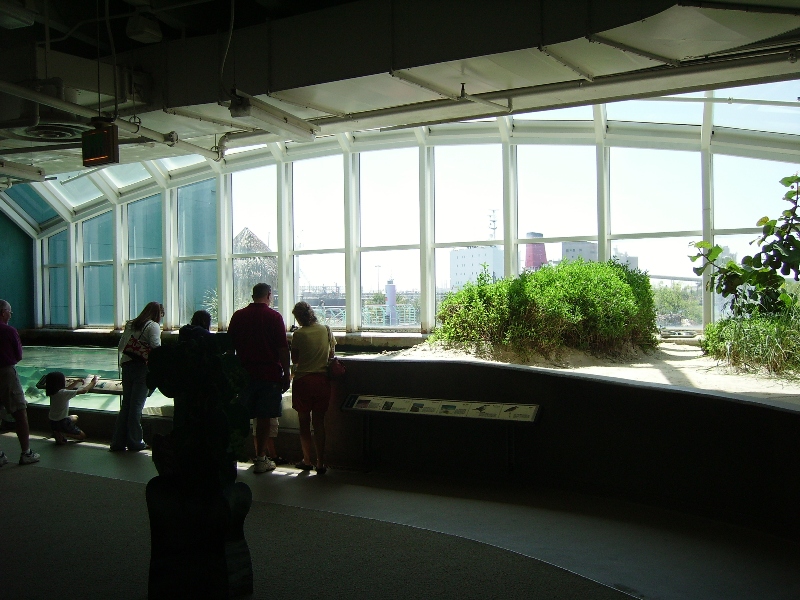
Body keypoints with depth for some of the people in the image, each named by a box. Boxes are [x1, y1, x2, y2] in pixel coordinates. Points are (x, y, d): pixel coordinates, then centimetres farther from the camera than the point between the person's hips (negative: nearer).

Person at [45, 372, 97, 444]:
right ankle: (60, 434, -5)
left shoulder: (53, 391, -2)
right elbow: (83, 391, -22)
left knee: (75, 417, 35)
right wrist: (93, 382, -7)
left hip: (53, 422, 8)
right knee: (82, 436, 8)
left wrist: (77, 381, 13)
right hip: (61, 422, -8)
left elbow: (66, 389, 19)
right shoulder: (63, 393, -25)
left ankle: (58, 433, 14)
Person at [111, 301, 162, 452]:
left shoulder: (130, 324, 14)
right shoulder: (153, 326, -5)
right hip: (143, 367, -6)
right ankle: (134, 442, 6)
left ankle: (118, 441, 13)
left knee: (126, 404, 11)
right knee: (137, 405, 0)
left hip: (126, 365, 6)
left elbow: (121, 346, 16)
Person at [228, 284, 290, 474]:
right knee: (264, 418, 3)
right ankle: (261, 459, 9)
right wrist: (286, 374, -3)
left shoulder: (238, 316, 6)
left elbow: (229, 345, 11)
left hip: (244, 373, 3)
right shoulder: (274, 316, -5)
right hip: (269, 374, -3)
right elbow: (283, 349, -9)